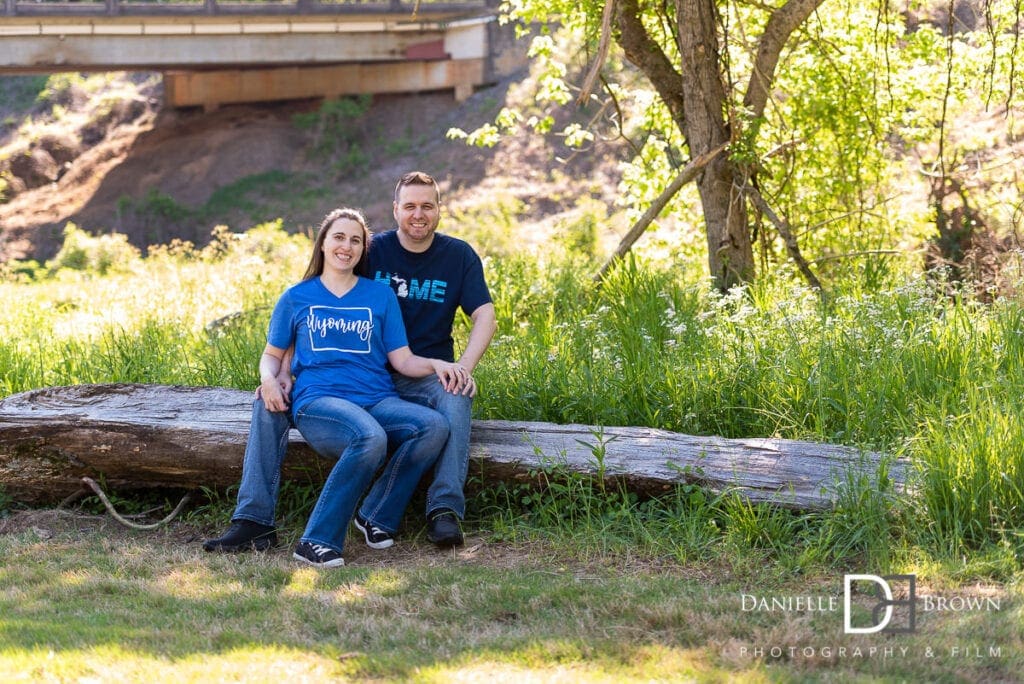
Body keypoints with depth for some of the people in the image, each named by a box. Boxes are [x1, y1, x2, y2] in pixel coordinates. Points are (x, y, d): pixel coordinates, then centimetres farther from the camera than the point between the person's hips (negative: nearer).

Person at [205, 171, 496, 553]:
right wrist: (284, 371, -16)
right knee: (271, 400, -15)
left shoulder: (459, 256, 4)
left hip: (424, 378, -1)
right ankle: (253, 520, -19)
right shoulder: (371, 250, 1)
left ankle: (445, 512, -36)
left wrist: (464, 368, -25)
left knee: (455, 400, -38)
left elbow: (485, 315, -4)